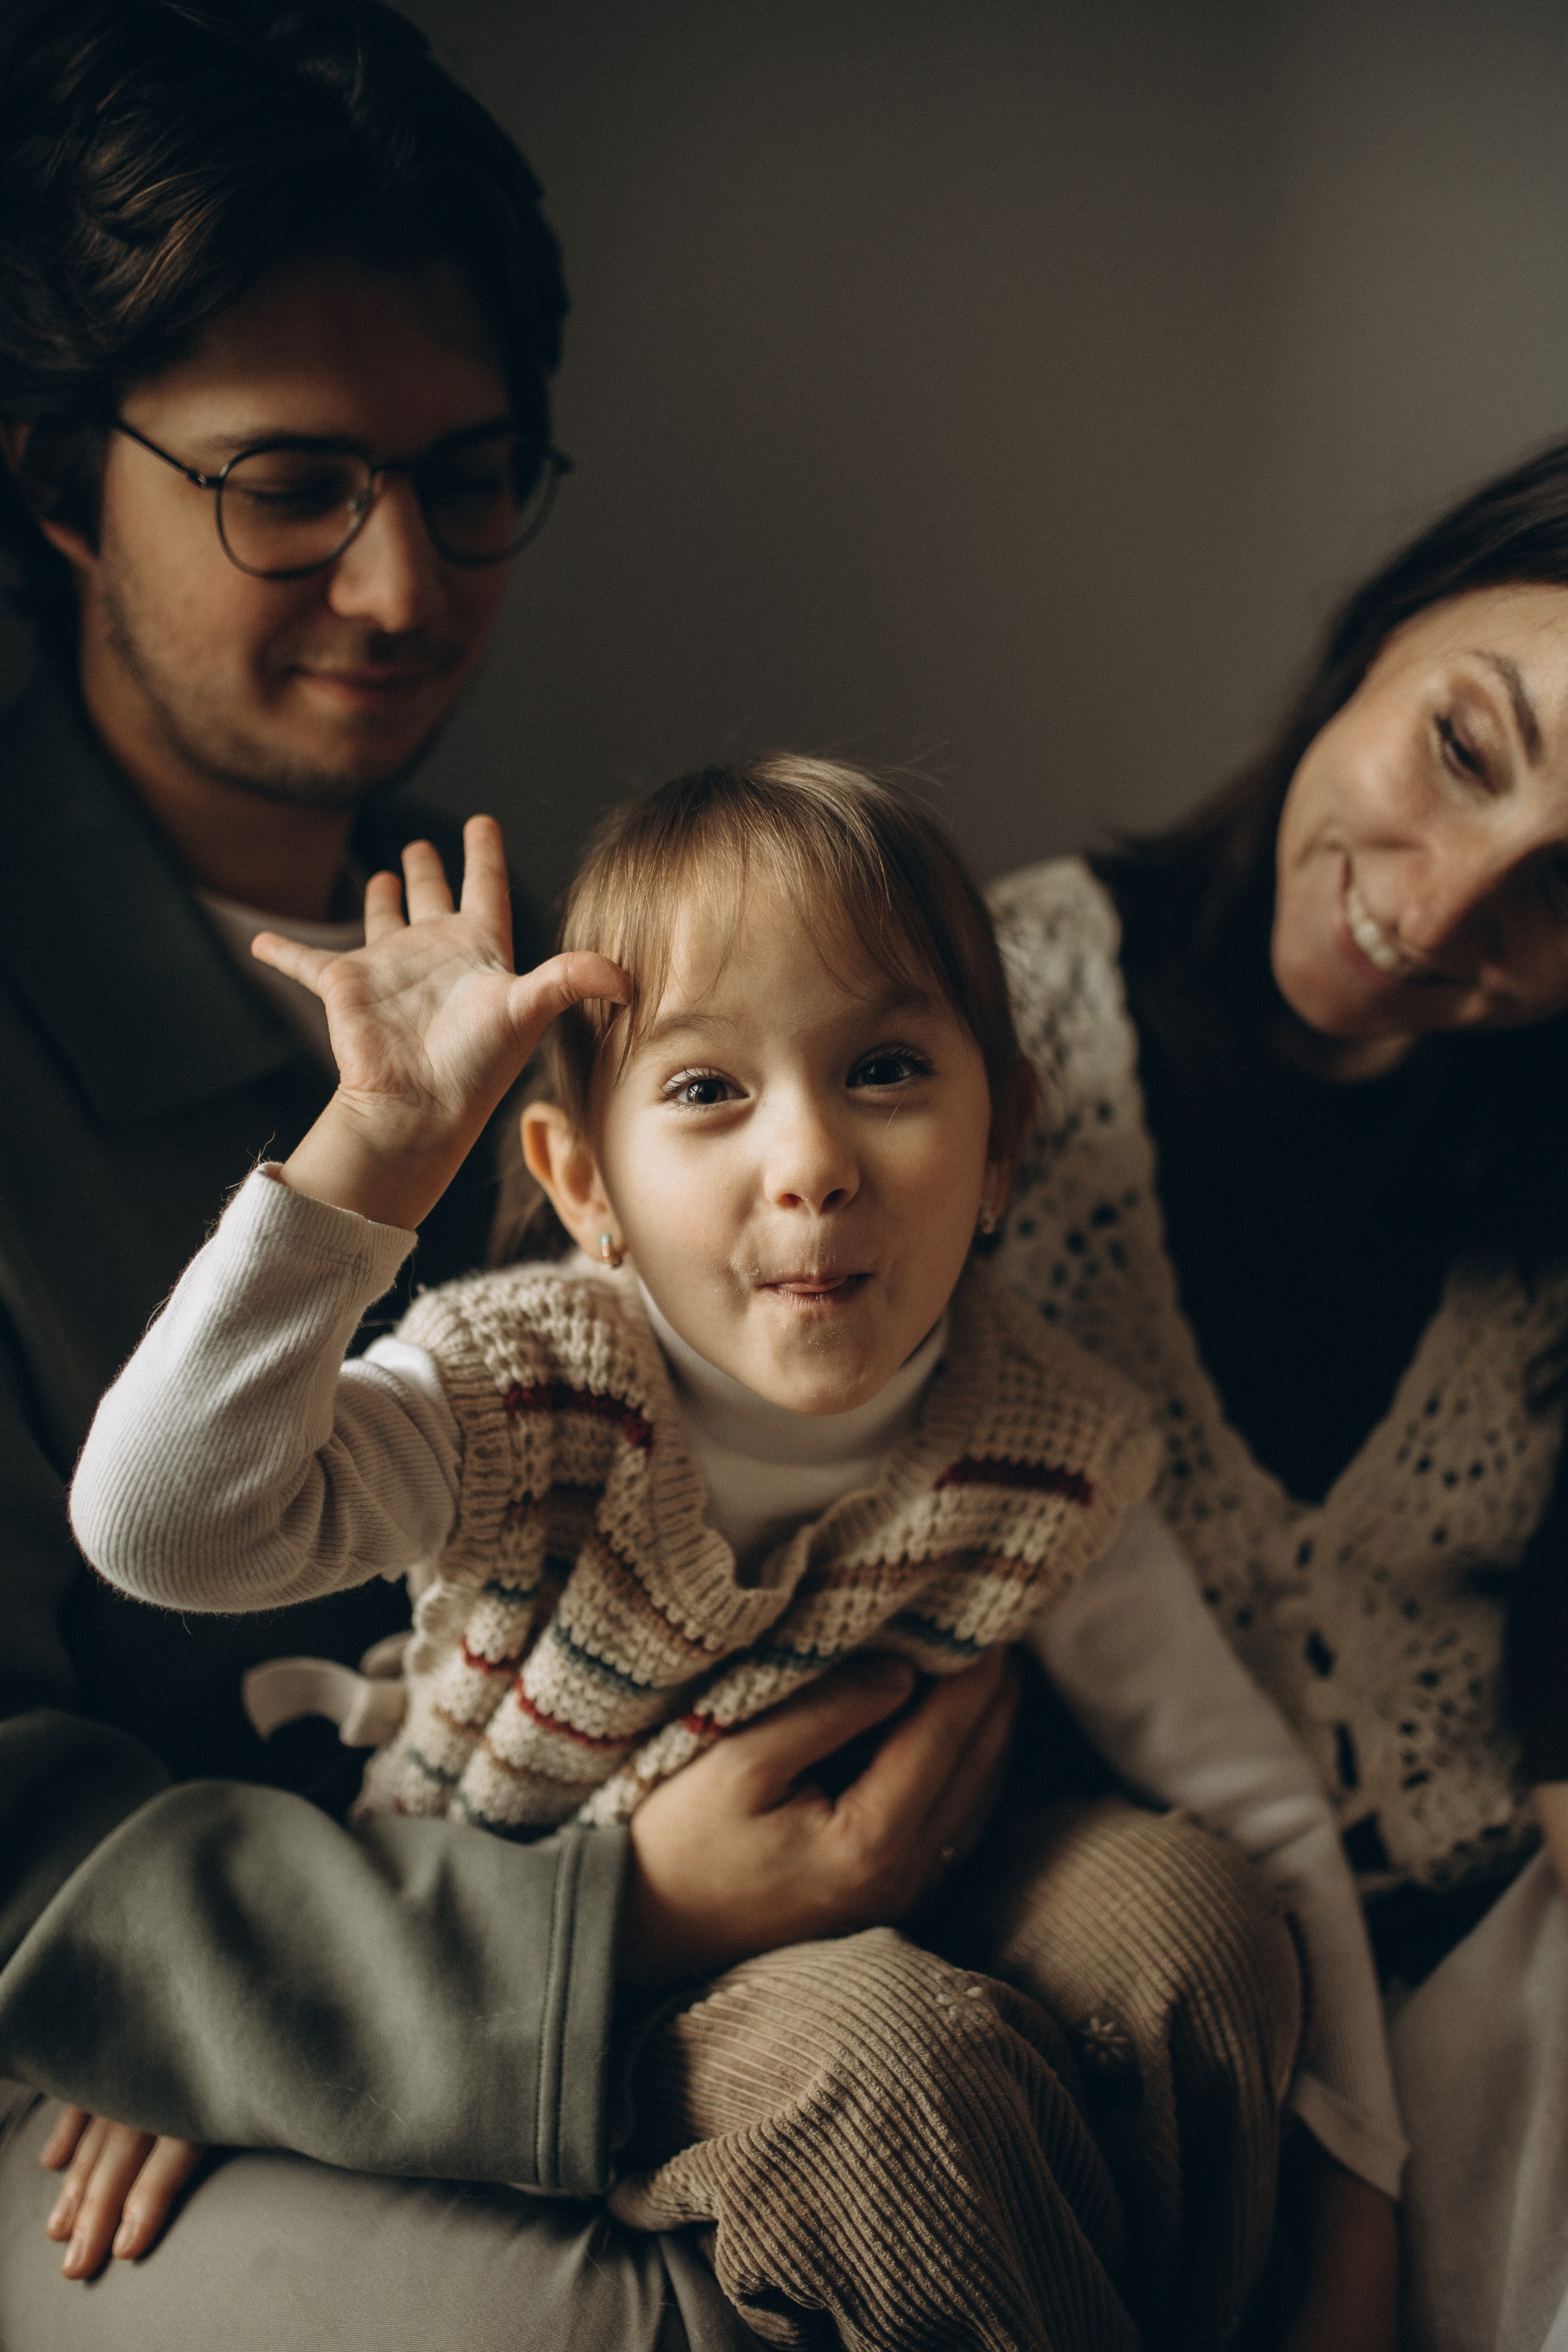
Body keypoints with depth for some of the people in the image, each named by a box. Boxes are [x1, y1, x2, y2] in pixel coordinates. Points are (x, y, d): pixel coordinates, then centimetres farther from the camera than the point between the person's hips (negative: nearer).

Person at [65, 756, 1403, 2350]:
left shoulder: (1041, 1469, -15)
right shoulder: (518, 1395, -21)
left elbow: (1256, 1806, -7)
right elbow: (163, 1525, -37)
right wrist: (380, 1141, -40)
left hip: (837, 1952, 3)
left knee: (1177, 1909, -21)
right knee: (886, 2043, -31)